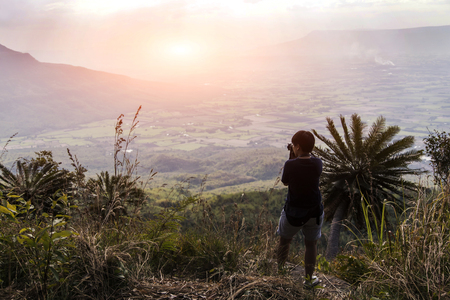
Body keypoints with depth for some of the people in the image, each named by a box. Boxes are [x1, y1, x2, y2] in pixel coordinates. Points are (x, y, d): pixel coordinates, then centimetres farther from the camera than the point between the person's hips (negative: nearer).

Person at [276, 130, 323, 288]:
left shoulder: (290, 165, -21)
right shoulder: (317, 163, -12)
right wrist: (299, 155, 6)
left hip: (293, 211, -2)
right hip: (314, 210, 2)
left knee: (284, 240, 22)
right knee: (311, 243, 20)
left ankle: (279, 270, 41)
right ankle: (309, 278, 32)